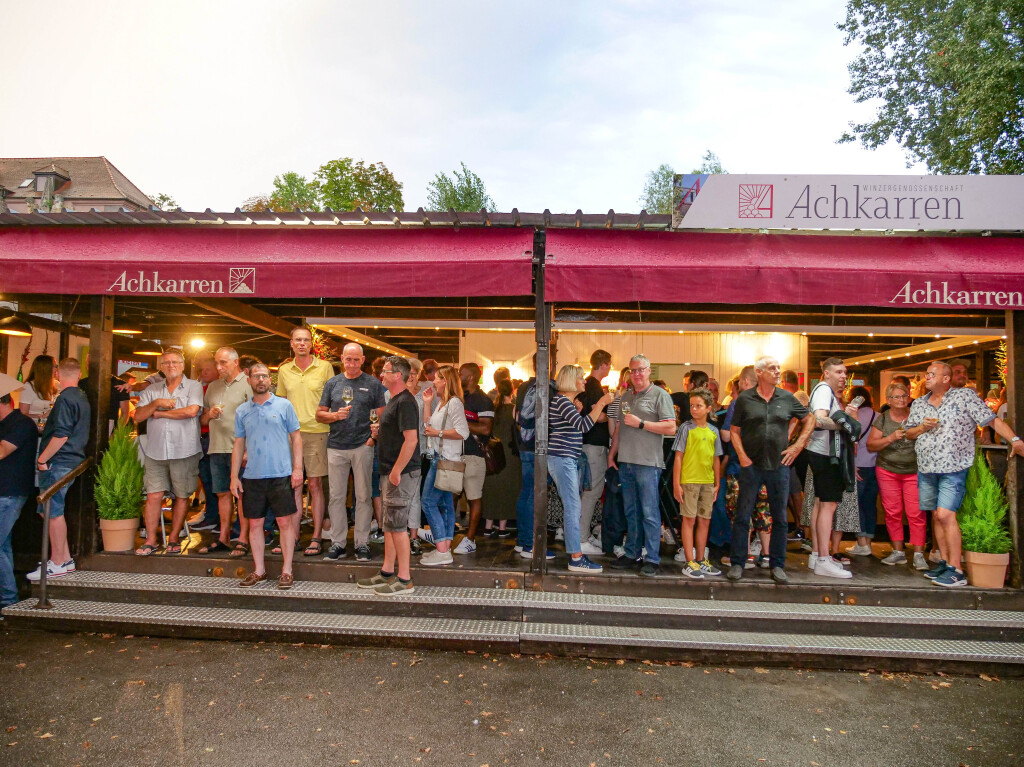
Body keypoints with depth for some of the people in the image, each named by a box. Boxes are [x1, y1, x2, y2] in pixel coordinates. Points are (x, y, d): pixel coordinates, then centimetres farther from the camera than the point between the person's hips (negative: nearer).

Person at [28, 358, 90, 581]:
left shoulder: (65, 399, -16)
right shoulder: (82, 397, 12)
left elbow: (61, 435, -21)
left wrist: (42, 459, -13)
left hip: (59, 463, -9)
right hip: (73, 460, 9)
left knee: (53, 512, -1)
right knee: (53, 510, 16)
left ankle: (58, 563, 7)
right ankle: (64, 558, 22)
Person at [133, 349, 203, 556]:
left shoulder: (194, 387, 1)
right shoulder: (152, 390, 14)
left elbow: (191, 411, -15)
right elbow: (138, 416, 8)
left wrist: (160, 413, -5)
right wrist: (156, 403, -9)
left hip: (184, 451, -3)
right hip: (156, 451, 3)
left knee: (182, 496, 5)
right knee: (154, 495, 0)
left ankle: (173, 540, 17)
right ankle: (150, 541, 10)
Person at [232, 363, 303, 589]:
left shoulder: (284, 405, 2)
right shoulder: (242, 410, 10)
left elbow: (296, 437, 2)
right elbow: (239, 444, 12)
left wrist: (298, 468, -7)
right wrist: (234, 476, 7)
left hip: (281, 475, -3)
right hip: (252, 477, 3)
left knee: (285, 522, 0)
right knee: (255, 524, 9)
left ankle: (286, 570, 11)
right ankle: (259, 570, 22)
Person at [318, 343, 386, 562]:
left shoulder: (373, 384, 3)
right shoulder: (332, 383, 10)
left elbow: (382, 415, 2)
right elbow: (319, 414, 12)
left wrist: (373, 438, -10)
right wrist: (336, 415, -8)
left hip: (362, 447, -2)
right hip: (336, 447, 2)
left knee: (363, 496, 3)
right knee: (336, 497, 7)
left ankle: (362, 543, 13)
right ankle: (337, 543, 17)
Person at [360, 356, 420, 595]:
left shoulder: (405, 402, -17)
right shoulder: (394, 400, 16)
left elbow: (411, 439, -24)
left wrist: (396, 471, -23)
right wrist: (379, 432, 12)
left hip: (401, 474, -10)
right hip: (390, 472, 10)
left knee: (397, 525, -4)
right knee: (389, 524, 16)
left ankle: (404, 580, 5)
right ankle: (387, 572, 27)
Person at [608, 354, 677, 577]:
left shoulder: (660, 395, -3)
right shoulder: (626, 397, 17)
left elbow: (671, 428, -12)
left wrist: (640, 423, -15)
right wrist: (612, 454, 15)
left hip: (647, 462, -6)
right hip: (625, 462, 6)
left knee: (649, 512, -3)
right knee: (631, 512, 12)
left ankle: (652, 559, 4)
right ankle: (631, 554, 21)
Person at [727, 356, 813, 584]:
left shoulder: (787, 398, 5)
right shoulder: (745, 399, 0)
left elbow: (809, 420, 15)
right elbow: (734, 430, 3)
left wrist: (798, 445, 5)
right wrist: (741, 455, -7)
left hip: (779, 465, 2)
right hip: (751, 465, -2)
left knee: (779, 518, 9)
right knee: (742, 516, 2)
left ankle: (777, 565, 21)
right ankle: (737, 563, 13)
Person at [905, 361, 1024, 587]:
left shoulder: (965, 396, -3)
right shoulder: (918, 404, 12)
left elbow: (993, 420, -5)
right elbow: (908, 433, 16)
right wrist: (922, 427, -4)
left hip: (953, 469, -6)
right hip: (926, 470, 6)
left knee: (945, 515, -15)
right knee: (937, 516, 10)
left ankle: (956, 570, -9)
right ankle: (944, 562, 19)